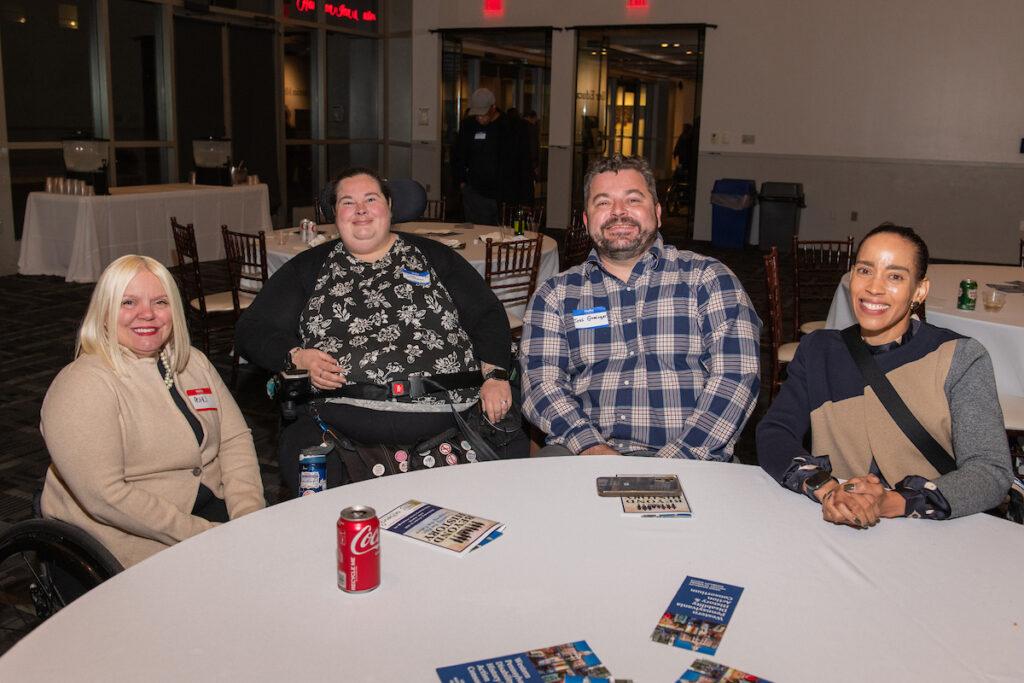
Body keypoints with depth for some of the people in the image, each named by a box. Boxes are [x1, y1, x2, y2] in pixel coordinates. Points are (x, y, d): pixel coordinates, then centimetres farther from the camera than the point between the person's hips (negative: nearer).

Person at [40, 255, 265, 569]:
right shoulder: (83, 385, -13)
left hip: (211, 506, 7)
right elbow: (104, 496, -20)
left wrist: (248, 513, -10)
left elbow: (235, 438, 7)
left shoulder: (193, 361, 10)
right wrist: (199, 534, -21)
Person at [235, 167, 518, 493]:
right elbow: (252, 330, 16)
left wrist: (495, 375, -1)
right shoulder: (310, 267, 18)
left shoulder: (433, 256, 18)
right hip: (341, 417, 0)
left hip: (442, 416, 1)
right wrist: (297, 357, -4)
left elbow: (488, 315, 16)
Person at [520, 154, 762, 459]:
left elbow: (736, 375, -2)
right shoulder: (556, 293, 14)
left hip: (687, 460, -1)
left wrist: (673, 460, -14)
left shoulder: (707, 277, 7)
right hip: (583, 455, 1)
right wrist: (590, 446, -13)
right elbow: (539, 382, 5)